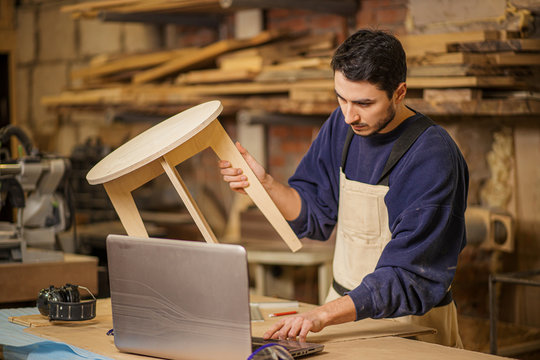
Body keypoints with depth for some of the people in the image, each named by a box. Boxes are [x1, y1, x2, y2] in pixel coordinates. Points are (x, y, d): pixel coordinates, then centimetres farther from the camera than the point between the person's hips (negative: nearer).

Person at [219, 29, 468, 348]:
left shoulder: (432, 157, -19)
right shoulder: (342, 125, 3)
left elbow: (408, 276, -24)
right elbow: (314, 215, 10)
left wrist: (324, 314, -33)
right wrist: (264, 184, -8)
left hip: (411, 324, -6)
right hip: (345, 309, 6)